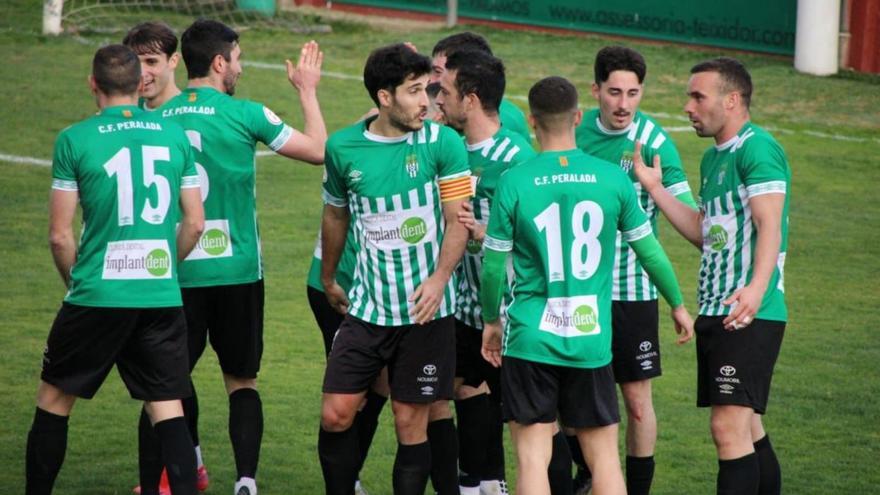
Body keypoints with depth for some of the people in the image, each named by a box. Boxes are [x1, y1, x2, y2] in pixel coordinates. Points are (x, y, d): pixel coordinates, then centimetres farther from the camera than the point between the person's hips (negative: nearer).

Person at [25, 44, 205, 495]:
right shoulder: (175, 135, 5)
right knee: (168, 409, 4)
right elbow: (194, 223, 8)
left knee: (54, 399, 13)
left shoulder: (75, 140, -5)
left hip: (98, 296, -2)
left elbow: (60, 235, -4)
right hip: (163, 297, 3)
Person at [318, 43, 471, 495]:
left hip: (425, 309, -2)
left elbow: (458, 220, -5)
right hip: (367, 305, 2)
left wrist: (439, 278, -20)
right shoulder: (343, 148, 1)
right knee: (335, 415, -2)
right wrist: (328, 280, 27)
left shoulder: (442, 143, -7)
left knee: (411, 423, 2)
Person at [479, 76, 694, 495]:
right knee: (604, 457, 10)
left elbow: (493, 264, -2)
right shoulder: (613, 179, -2)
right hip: (592, 340, 2)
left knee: (532, 456, 2)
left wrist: (491, 320, 16)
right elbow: (649, 250, 7)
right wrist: (678, 306, 23)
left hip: (531, 338, -2)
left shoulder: (514, 183, -7)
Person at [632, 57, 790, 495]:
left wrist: (757, 286, -38)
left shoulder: (758, 148, -12)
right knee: (748, 429, 14)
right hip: (714, 312, 10)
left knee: (729, 426, -15)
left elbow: (769, 225, -23)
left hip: (749, 315, -10)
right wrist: (655, 188, 20)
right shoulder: (713, 157, 18)